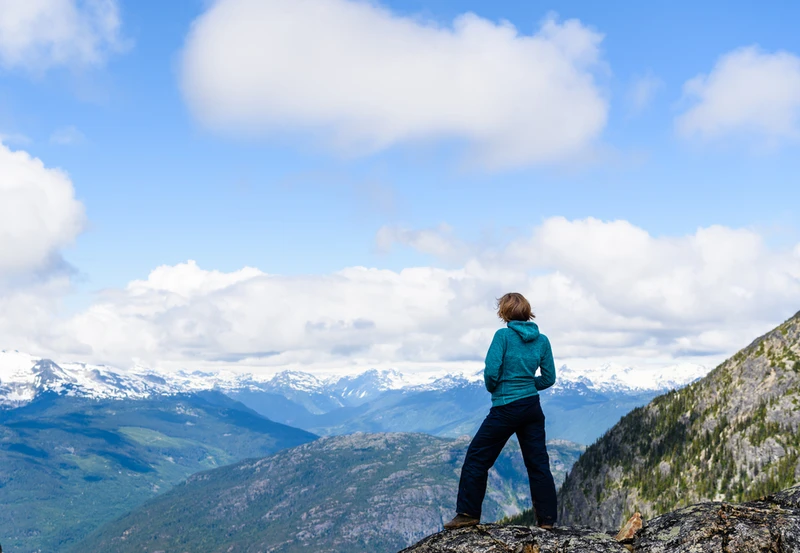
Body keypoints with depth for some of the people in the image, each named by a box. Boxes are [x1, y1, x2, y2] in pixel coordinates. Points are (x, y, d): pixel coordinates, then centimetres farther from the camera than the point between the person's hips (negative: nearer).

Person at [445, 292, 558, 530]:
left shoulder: (503, 335, -11)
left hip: (506, 408, -5)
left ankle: (468, 513, 7)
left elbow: (491, 371, -16)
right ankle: (547, 518, 10)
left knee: (477, 457, 5)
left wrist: (493, 388, 4)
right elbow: (549, 378, 7)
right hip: (533, 408, 5)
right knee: (538, 463, 10)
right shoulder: (542, 340, 5)